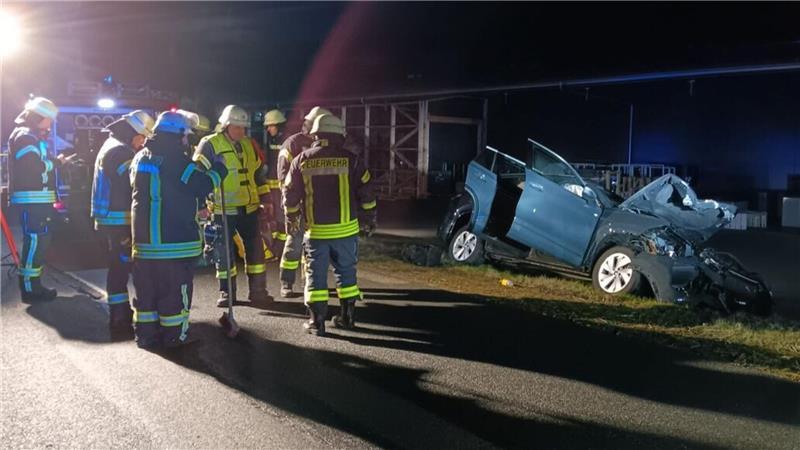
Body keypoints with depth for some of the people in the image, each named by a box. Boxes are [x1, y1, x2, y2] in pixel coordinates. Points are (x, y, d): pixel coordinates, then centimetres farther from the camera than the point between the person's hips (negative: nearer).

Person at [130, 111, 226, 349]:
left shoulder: (140, 158, 10)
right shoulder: (176, 160, -13)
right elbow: (203, 186, -13)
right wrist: (217, 170, 5)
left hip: (144, 240, 7)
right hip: (175, 240, -7)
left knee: (146, 291, 14)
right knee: (175, 293, 2)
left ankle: (146, 335, 21)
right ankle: (174, 337, 8)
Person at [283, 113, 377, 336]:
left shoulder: (301, 161, 0)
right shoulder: (350, 159, -4)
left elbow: (290, 194, 6)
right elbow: (366, 192, -1)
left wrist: (291, 219, 21)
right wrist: (369, 218, 12)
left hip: (316, 230, 0)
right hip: (345, 228, 0)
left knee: (315, 273, 7)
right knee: (346, 271, 14)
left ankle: (317, 321, 7)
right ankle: (347, 317, 21)